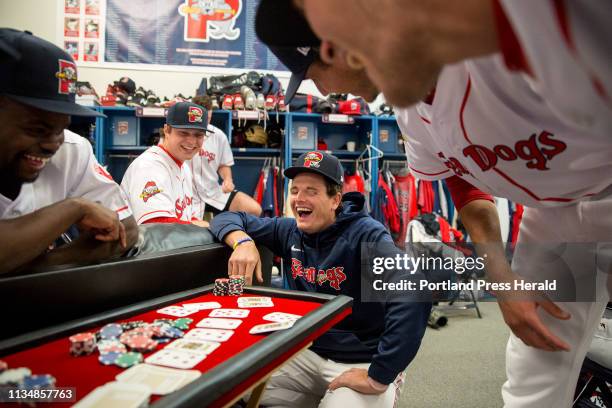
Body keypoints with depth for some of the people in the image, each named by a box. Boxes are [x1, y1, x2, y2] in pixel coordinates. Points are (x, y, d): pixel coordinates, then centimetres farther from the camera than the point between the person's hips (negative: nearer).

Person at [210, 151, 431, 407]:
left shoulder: (366, 235, -21)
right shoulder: (290, 232, -1)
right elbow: (227, 218, 8)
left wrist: (379, 378, -31)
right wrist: (243, 242, -16)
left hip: (363, 364, -5)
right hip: (307, 352, 5)